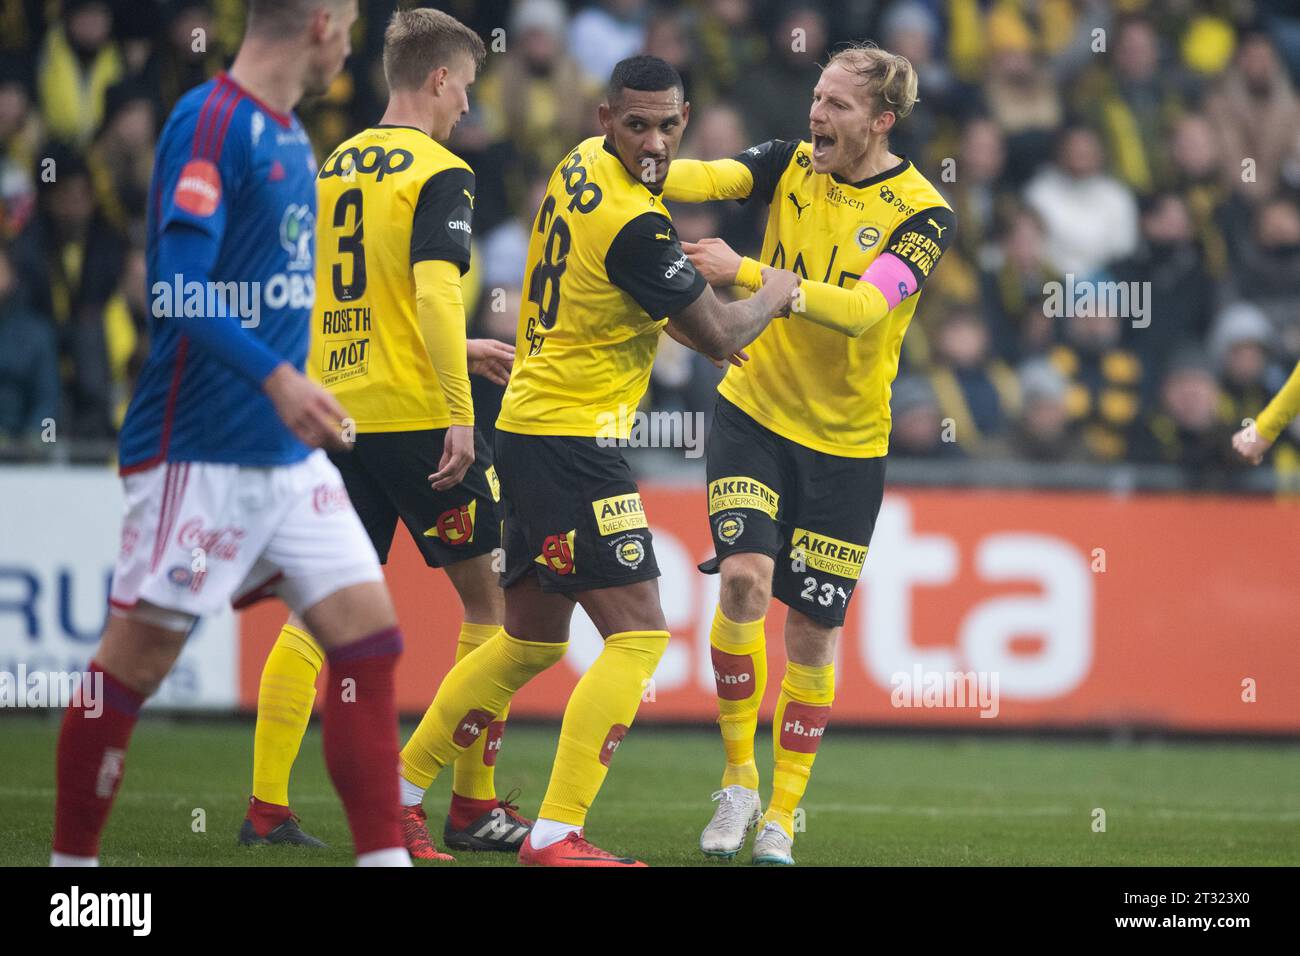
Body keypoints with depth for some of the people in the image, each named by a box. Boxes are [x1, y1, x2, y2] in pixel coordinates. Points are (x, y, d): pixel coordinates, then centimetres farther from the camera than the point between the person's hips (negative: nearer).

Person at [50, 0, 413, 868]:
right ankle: (71, 861, 10)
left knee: (368, 628, 0)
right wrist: (276, 378, -31)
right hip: (199, 449, -9)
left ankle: (385, 858, 1)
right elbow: (180, 289, -22)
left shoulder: (290, 136, 14)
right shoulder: (210, 122, -13)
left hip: (289, 454, 9)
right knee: (139, 654, -1)